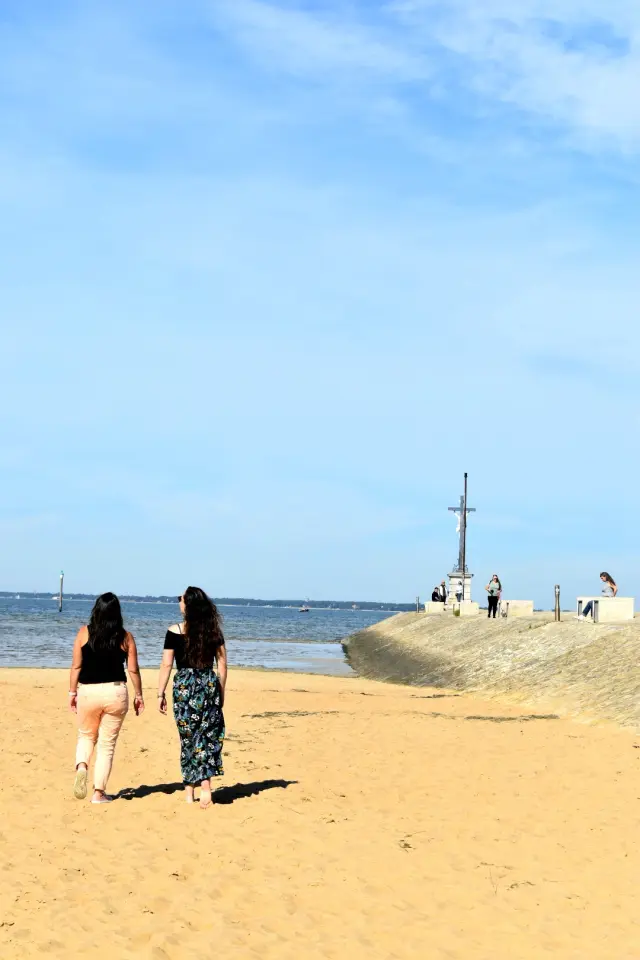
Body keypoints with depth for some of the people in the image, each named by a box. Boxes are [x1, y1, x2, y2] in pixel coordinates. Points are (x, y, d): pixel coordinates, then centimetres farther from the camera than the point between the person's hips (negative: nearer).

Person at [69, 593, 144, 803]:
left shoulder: (84, 633, -1)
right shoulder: (125, 637, 0)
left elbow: (76, 666, -1)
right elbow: (133, 670, 2)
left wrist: (72, 692, 8)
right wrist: (138, 695, 13)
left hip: (88, 691, 0)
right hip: (116, 692, 0)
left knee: (86, 736, 22)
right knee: (107, 744, 9)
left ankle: (81, 767, -7)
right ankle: (99, 792, 9)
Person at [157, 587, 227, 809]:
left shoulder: (175, 632, -7)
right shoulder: (214, 631, 1)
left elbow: (166, 665, -5)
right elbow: (222, 665, 5)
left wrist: (160, 693, 3)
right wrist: (221, 692, 15)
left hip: (184, 686, -2)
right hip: (209, 684, 2)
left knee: (188, 737, 8)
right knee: (209, 735, 7)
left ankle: (189, 791, 13)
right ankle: (205, 785, -8)